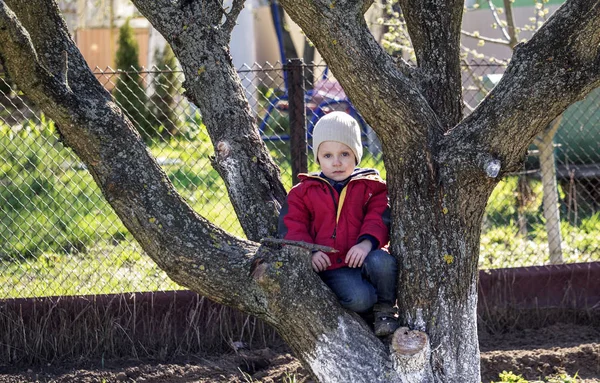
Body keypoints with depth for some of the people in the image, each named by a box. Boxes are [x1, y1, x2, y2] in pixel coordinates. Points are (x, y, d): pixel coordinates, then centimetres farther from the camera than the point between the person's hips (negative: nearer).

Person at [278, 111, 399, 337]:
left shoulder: (371, 186, 12)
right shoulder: (304, 192, 12)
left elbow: (380, 217, -1)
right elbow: (292, 227, 6)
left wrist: (367, 242, -22)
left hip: (362, 257, 2)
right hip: (332, 268, -1)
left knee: (382, 261, -36)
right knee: (358, 298, -33)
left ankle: (384, 310, -10)